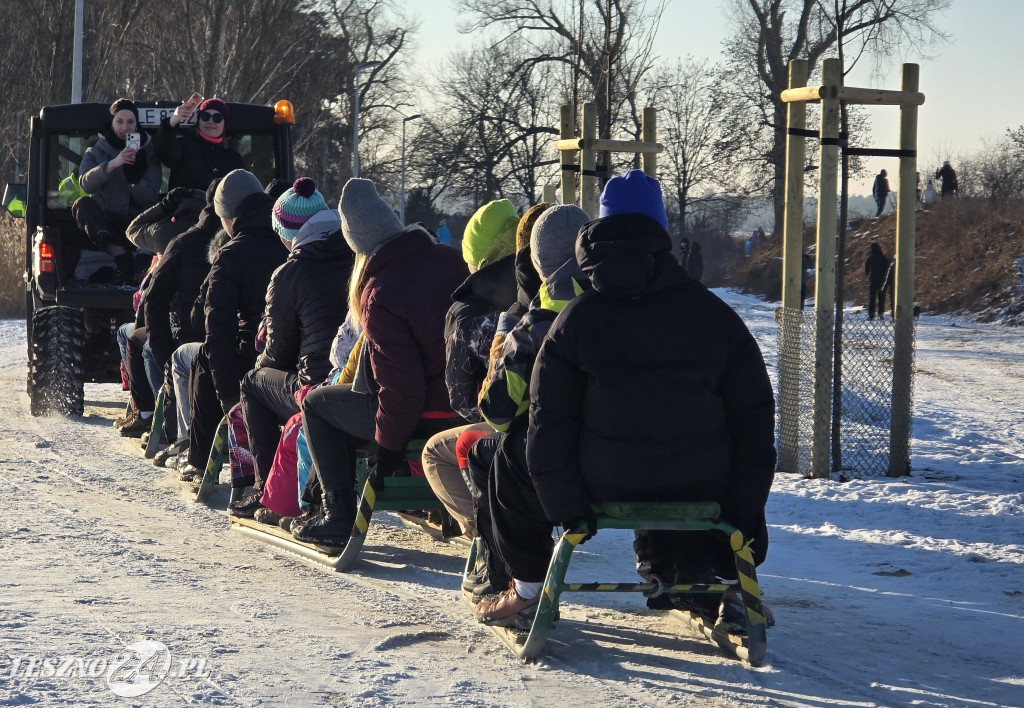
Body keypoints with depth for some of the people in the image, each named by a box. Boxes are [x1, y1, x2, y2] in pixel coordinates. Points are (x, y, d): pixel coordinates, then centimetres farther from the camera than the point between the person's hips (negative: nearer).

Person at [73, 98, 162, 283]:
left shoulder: (148, 154, 12)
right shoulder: (95, 152, 11)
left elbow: (151, 198, -1)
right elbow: (86, 183, -11)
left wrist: (134, 179, -21)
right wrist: (112, 164, -27)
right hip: (103, 223, 1)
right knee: (82, 204, -29)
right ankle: (122, 258, -44)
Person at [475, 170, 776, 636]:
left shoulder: (576, 319, -2)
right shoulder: (715, 315, 3)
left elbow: (549, 423, -4)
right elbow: (754, 418, 5)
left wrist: (566, 509, 3)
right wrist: (746, 514, 11)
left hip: (606, 485, -2)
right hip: (700, 489, 2)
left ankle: (528, 588, 25)